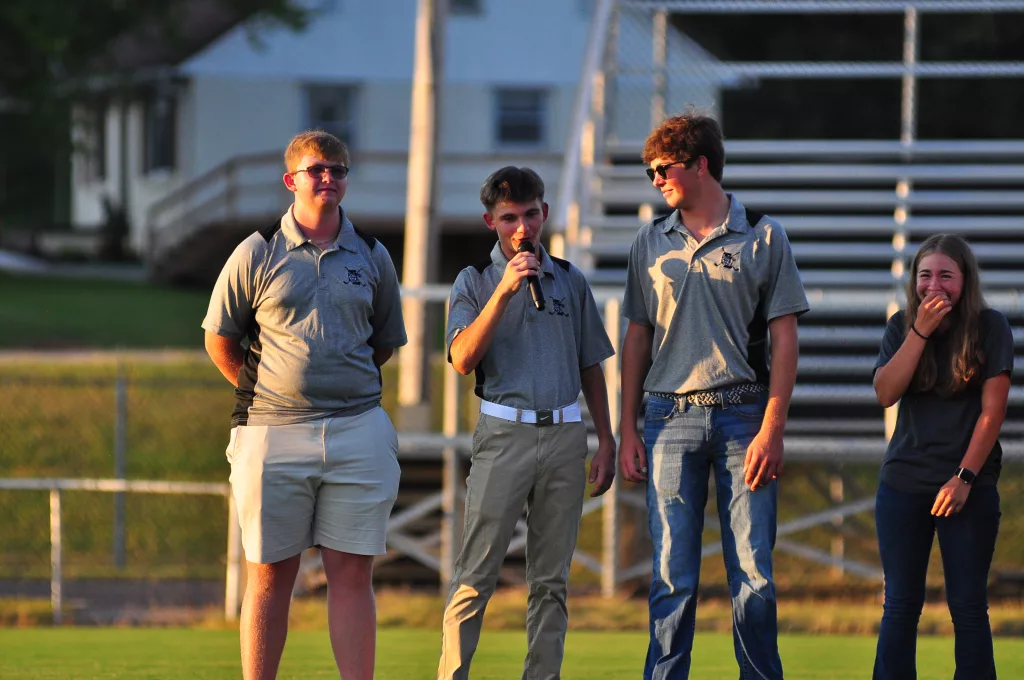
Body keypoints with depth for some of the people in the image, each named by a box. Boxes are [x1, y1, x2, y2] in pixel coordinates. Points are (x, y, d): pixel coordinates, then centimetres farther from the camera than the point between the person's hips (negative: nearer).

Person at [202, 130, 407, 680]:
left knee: (352, 573, 0)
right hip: (272, 430, -2)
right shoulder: (258, 253, 3)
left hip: (358, 432, 2)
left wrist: (346, 390, 13)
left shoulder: (372, 258, 10)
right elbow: (219, 340, 8)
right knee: (270, 575, 1)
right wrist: (262, 393, 6)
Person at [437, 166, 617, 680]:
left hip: (565, 435, 3)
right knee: (476, 576, -7)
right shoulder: (475, 281, 4)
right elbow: (463, 359, -10)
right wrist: (503, 291, -17)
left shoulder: (570, 281, 13)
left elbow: (591, 367, 17)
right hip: (504, 431, -3)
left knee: (551, 579, 4)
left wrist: (606, 442, 11)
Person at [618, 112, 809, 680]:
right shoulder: (651, 243, 12)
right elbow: (637, 337, 16)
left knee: (753, 574, -3)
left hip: (744, 417, -2)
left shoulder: (763, 237, 3)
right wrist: (628, 429, 8)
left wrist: (771, 429, -8)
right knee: (673, 575, 0)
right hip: (671, 418, 2)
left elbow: (784, 338, 1)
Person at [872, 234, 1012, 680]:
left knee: (968, 606, -2)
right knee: (901, 605, 2)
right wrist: (921, 332, -15)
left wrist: (964, 478, -13)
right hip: (903, 481, 3)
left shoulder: (990, 327, -3)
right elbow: (885, 393, -9)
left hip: (969, 486, -3)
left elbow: (993, 410, -7)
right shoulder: (902, 327, 5)